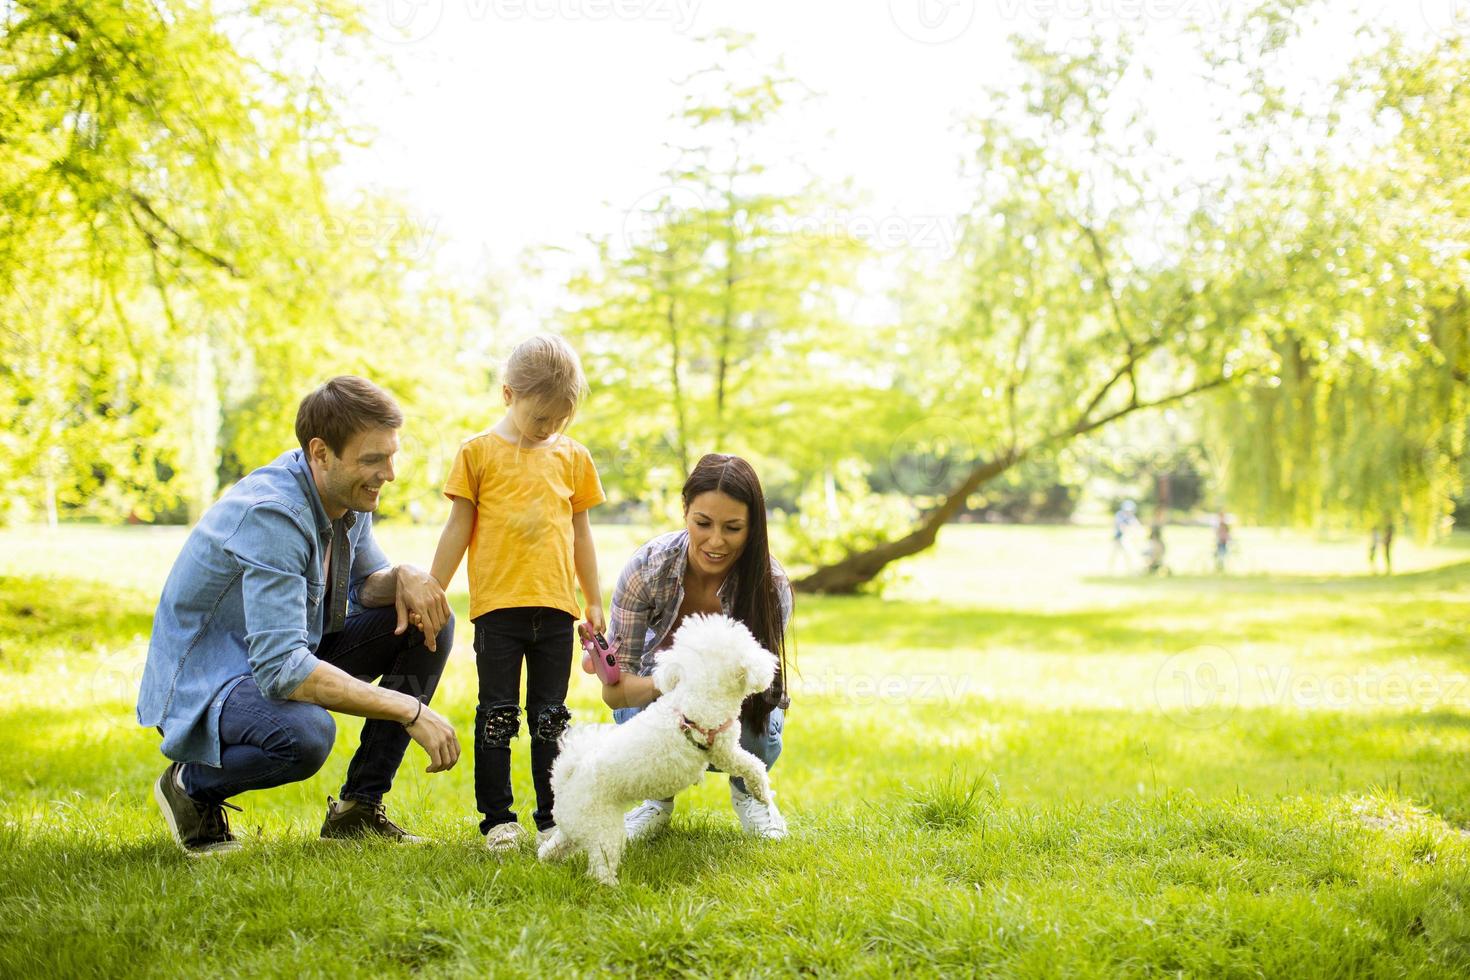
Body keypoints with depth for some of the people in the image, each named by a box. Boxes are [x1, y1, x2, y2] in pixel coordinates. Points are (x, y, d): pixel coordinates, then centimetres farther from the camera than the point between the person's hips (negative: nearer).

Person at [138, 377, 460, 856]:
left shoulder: (348, 491, -4)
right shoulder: (270, 514, -31)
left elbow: (366, 582, 12)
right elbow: (282, 670, -38)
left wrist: (404, 577, -14)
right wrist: (408, 709, -36)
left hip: (289, 654, 9)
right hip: (205, 682, -9)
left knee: (428, 620, -3)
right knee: (305, 733, -39)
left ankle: (359, 808, 2)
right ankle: (191, 786, -5)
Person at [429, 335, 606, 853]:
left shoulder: (573, 456, 10)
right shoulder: (479, 451, 1)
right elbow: (458, 528, 4)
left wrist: (594, 602, 17)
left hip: (556, 606, 2)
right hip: (497, 606, -2)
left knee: (550, 717, 8)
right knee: (497, 715, 2)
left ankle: (553, 818, 14)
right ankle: (497, 819, 10)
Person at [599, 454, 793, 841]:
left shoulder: (771, 584, -28)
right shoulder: (646, 568, -28)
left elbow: (762, 683, -25)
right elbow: (614, 690, -28)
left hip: (740, 700, 1)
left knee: (758, 736, -33)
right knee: (639, 710, -34)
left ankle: (747, 790, 5)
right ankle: (659, 795, -1)